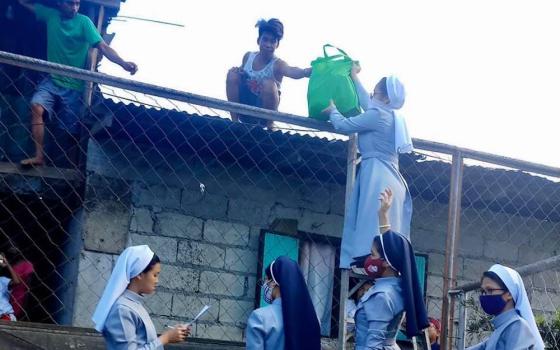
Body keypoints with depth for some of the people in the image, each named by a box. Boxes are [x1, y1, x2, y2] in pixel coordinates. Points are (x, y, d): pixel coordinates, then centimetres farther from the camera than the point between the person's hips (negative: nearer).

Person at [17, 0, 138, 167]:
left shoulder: (83, 21, -6)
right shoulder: (51, 15, 5)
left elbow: (102, 46, -16)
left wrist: (123, 63, -32)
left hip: (73, 85, -2)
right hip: (52, 79, 2)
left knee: (70, 130, 1)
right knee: (37, 106, -24)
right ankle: (39, 156, -24)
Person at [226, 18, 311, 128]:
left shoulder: (277, 64, -15)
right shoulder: (248, 57, 1)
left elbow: (294, 72, -39)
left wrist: (313, 70, -61)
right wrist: (239, 72, -9)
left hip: (264, 109, -4)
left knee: (269, 84, -32)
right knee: (233, 74, -16)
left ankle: (269, 125, -10)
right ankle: (235, 121, -9)